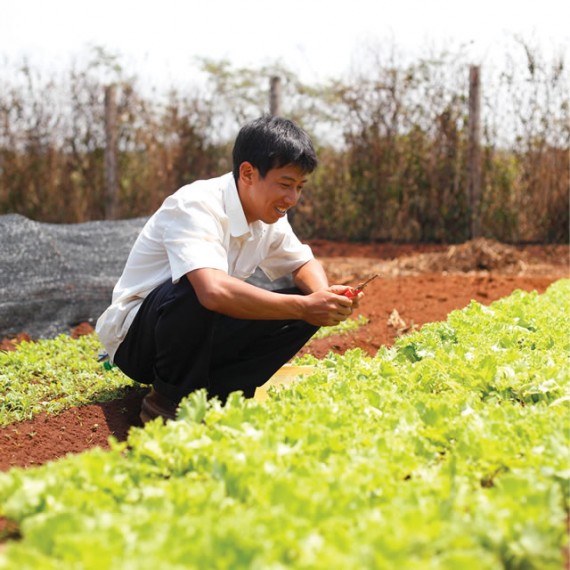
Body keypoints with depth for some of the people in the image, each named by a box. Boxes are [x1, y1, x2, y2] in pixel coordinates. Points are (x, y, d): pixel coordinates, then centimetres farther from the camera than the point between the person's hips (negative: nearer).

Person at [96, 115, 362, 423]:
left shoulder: (269, 217, -2)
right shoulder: (196, 206, -27)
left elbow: (304, 263, 11)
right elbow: (213, 291, -43)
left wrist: (324, 294, -14)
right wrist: (303, 307, -39)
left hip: (200, 339, 7)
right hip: (133, 339, -7)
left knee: (307, 299, -8)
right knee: (195, 291, -39)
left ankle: (213, 393, -9)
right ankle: (171, 399, -16)